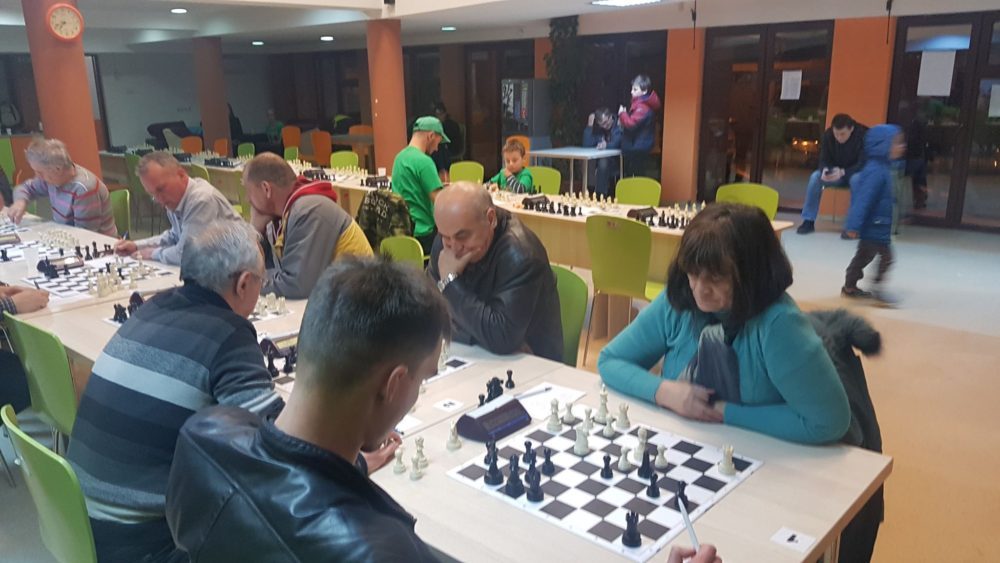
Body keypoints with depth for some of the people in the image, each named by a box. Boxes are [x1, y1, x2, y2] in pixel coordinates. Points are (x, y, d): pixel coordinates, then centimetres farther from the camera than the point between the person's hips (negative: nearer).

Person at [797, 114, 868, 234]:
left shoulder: (863, 135, -24)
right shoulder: (827, 135, -12)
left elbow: (863, 164, -27)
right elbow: (824, 160, -10)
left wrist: (843, 172, -44)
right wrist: (825, 170, -35)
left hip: (856, 173, -4)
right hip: (836, 173, 4)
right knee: (815, 177, -24)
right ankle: (808, 221, -19)